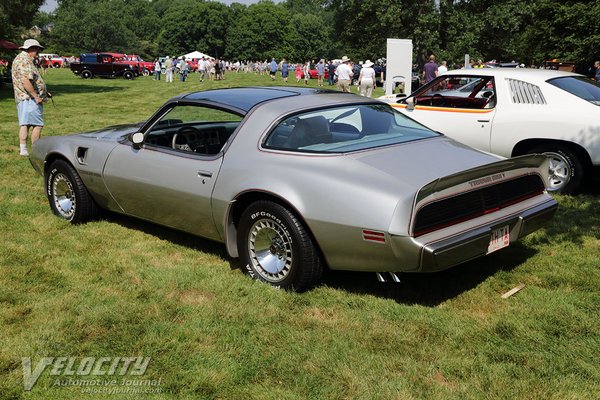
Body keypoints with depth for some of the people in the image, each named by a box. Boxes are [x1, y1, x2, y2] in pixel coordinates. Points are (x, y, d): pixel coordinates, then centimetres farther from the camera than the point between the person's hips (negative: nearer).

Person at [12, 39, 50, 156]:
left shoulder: (19, 58, 21)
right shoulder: (25, 60, -14)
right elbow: (26, 81, -25)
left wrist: (44, 92, 23)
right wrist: (36, 96, -21)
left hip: (22, 98, 11)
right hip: (29, 98, -11)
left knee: (24, 124, 9)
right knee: (37, 125, -5)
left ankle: (23, 149, 9)